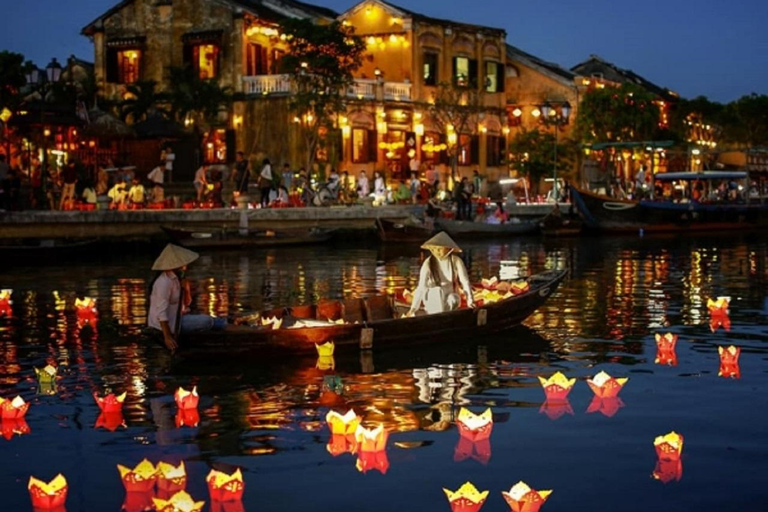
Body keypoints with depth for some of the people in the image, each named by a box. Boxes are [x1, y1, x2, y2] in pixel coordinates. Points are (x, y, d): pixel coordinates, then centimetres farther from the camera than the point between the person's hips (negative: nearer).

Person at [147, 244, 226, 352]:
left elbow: (186, 303, 11)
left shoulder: (177, 279, 3)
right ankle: (224, 324, 21)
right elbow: (161, 313, -27)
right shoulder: (164, 283, -25)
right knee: (207, 321, -5)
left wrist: (186, 289, -8)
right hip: (164, 325, -9)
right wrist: (167, 337, -29)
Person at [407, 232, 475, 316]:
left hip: (451, 297, 0)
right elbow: (421, 286, -13)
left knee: (452, 299, -33)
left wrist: (470, 300, -29)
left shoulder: (456, 261, -8)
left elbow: (465, 281, -14)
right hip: (433, 299, 0)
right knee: (438, 291, -33)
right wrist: (414, 308, -21)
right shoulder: (428, 263, -9)